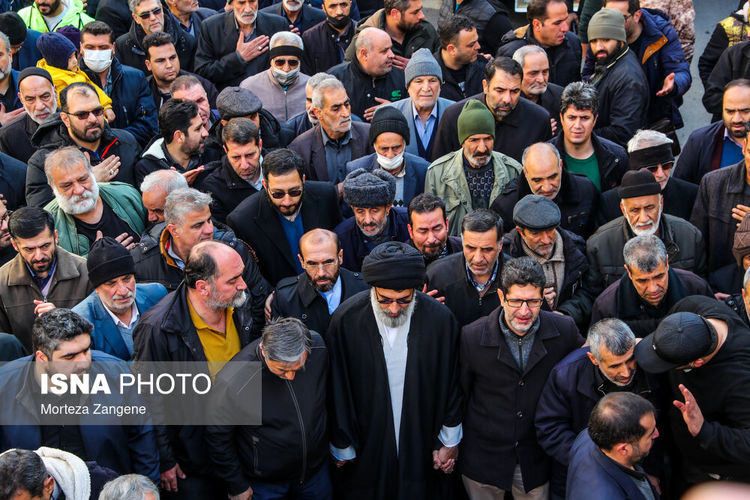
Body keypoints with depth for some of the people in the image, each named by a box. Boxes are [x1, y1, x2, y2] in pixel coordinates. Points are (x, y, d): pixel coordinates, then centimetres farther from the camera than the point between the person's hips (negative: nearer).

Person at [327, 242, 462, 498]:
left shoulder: (440, 319, -15)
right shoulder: (346, 320, -17)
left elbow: (451, 385, -2)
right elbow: (337, 391, -6)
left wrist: (450, 441, 6)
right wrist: (341, 447, 1)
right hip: (366, 451, 0)